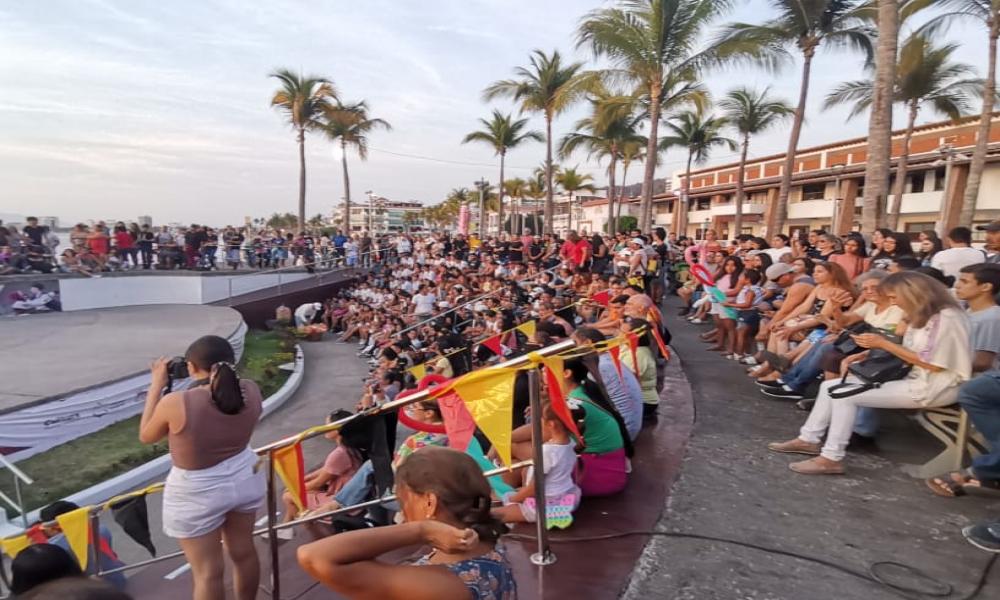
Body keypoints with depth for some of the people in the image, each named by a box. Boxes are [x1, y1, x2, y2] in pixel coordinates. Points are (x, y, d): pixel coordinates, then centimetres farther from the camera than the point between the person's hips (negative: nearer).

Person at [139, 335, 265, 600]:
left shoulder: (175, 403, -26)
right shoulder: (251, 391, -15)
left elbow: (146, 436, -4)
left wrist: (157, 385, -1)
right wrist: (222, 377, 3)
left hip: (197, 493, -4)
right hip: (244, 478, 4)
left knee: (207, 572, 13)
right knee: (244, 552, 24)